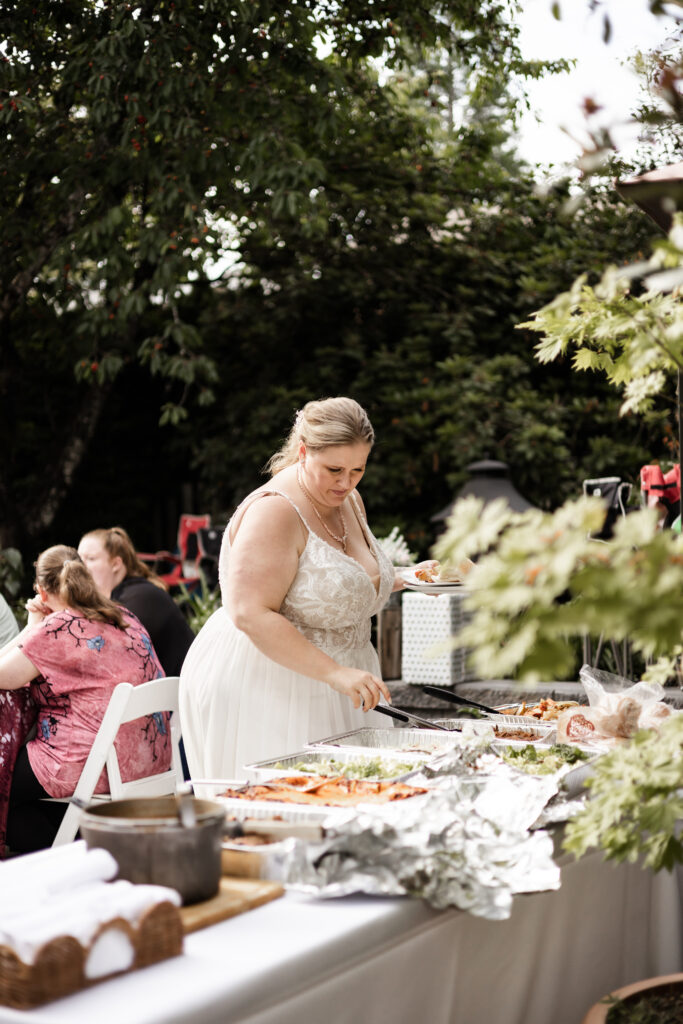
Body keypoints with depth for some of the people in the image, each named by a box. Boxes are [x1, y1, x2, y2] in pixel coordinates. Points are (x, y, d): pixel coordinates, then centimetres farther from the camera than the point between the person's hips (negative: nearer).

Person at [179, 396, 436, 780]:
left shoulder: (348, 501, 9)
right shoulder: (274, 511, -19)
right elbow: (250, 614, -28)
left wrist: (407, 579, 11)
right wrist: (335, 673, -30)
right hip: (262, 686, -8)